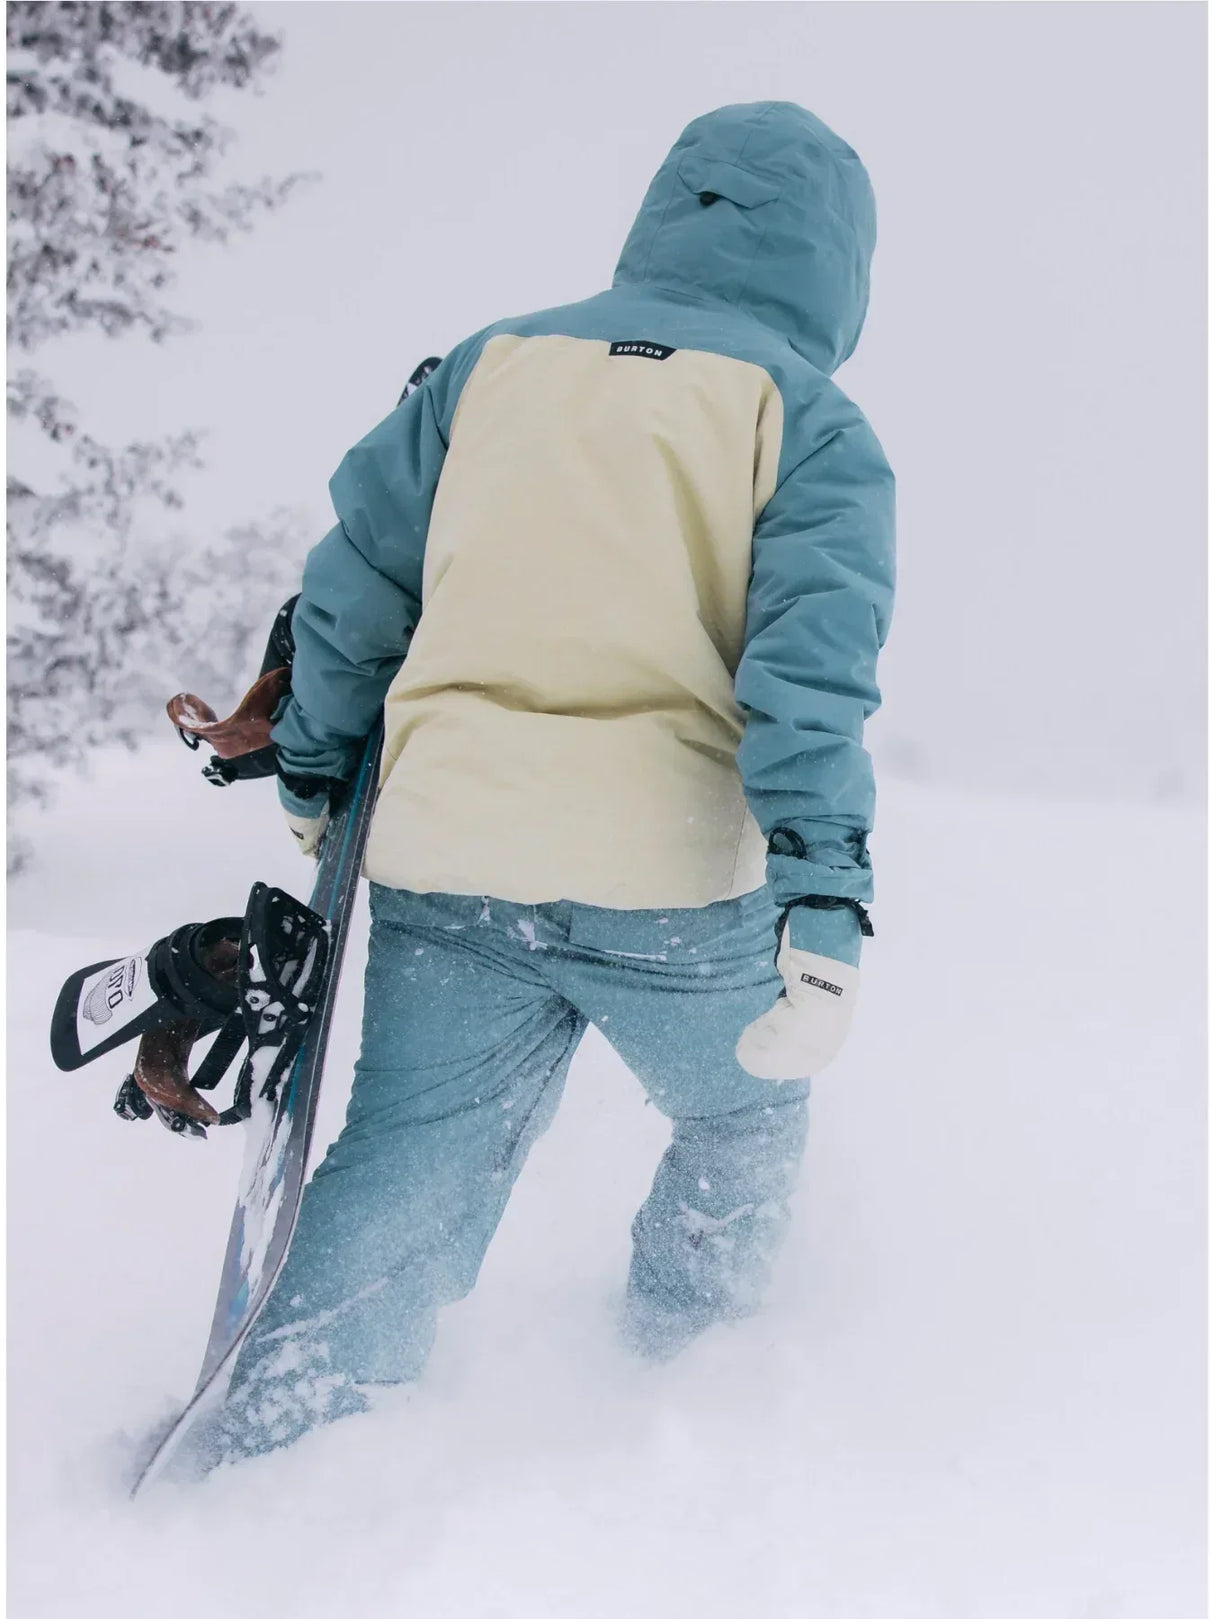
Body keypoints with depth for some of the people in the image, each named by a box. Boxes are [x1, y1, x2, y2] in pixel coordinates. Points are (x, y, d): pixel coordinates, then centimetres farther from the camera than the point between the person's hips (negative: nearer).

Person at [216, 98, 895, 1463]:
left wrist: (314, 771, 25)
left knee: (405, 1171, 12)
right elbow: (813, 671, -12)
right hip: (667, 886, -2)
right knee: (745, 1116, 25)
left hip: (442, 859, 3)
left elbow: (356, 577, 13)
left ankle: (264, 1448, 6)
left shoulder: (492, 363, 10)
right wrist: (823, 917, -17)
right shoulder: (811, 424, -1)